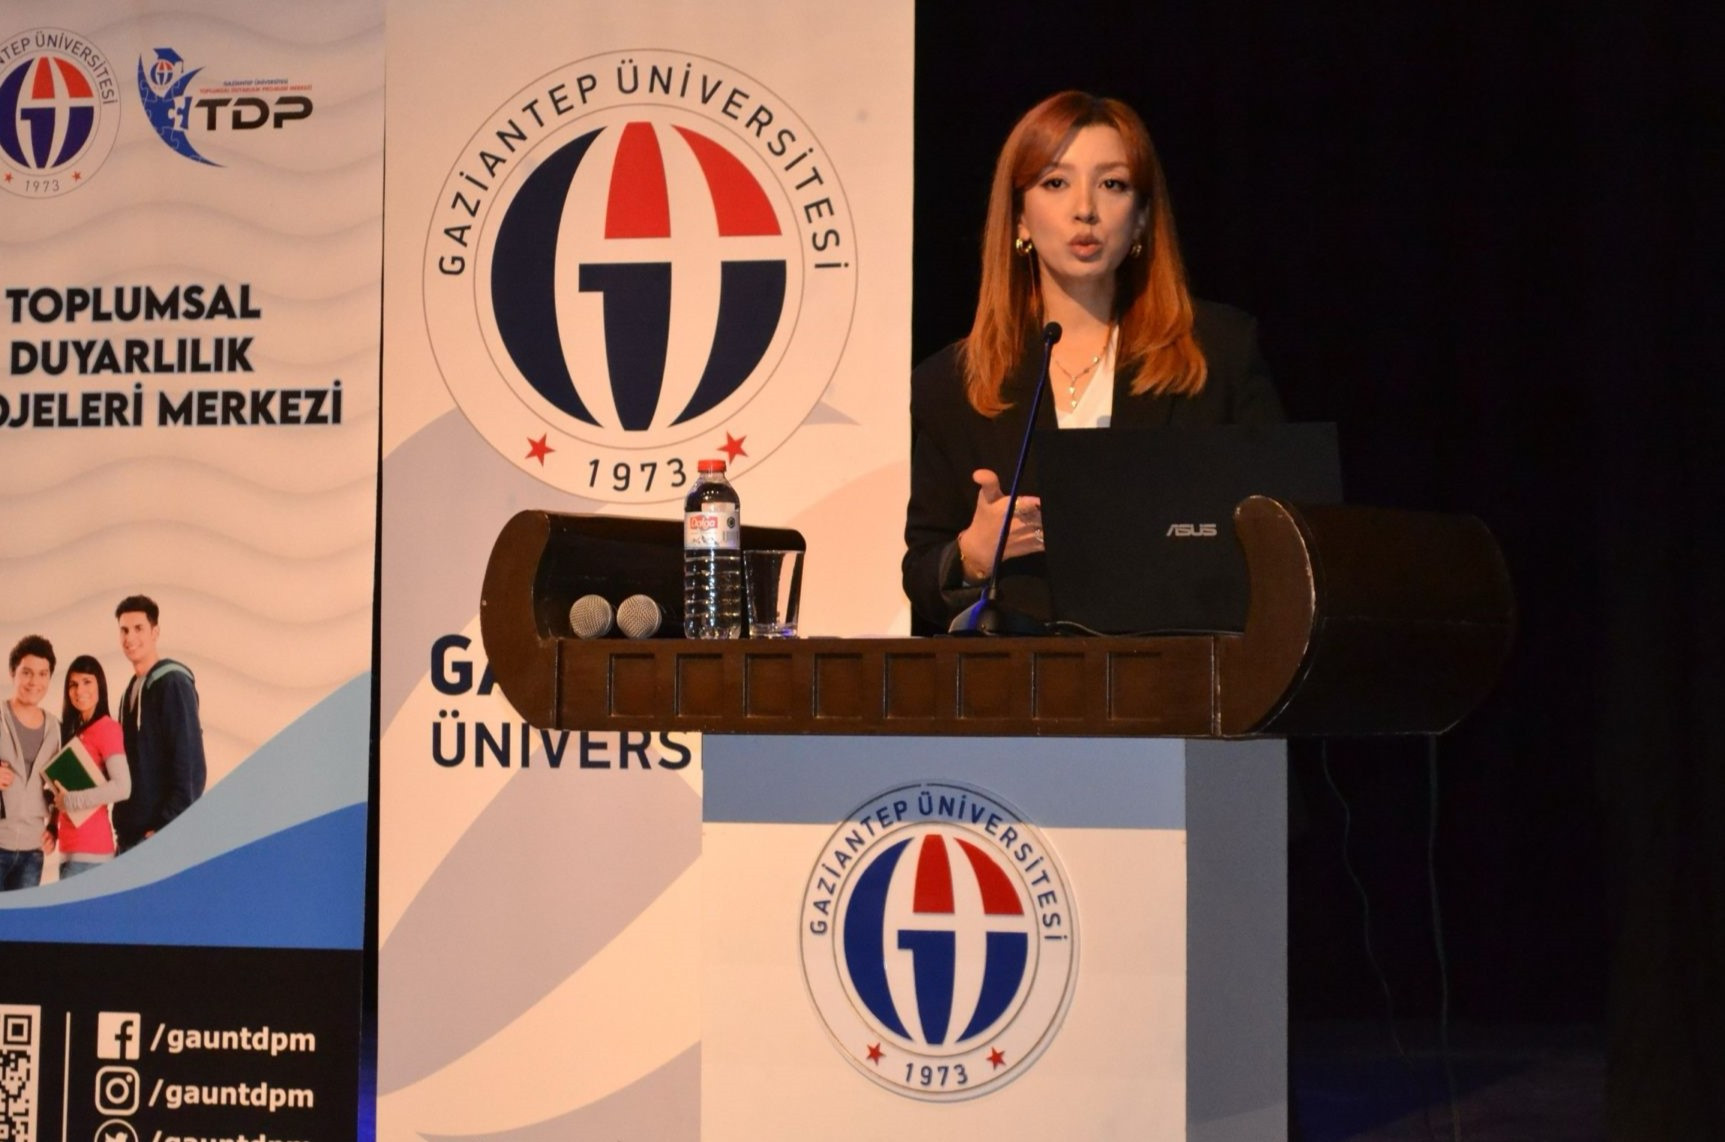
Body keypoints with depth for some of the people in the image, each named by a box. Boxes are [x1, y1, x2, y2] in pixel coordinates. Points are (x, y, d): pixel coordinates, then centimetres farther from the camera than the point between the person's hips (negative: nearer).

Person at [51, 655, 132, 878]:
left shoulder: (106, 728, -7)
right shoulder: (73, 731, 18)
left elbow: (123, 787, -18)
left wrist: (70, 800, -12)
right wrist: (53, 826, 5)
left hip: (89, 850, -8)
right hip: (70, 848, 8)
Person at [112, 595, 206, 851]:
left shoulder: (172, 683, -8)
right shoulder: (132, 690, 17)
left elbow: (189, 764, -15)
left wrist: (168, 829, -19)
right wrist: (122, 828, 13)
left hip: (161, 835, -8)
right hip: (131, 835, 8)